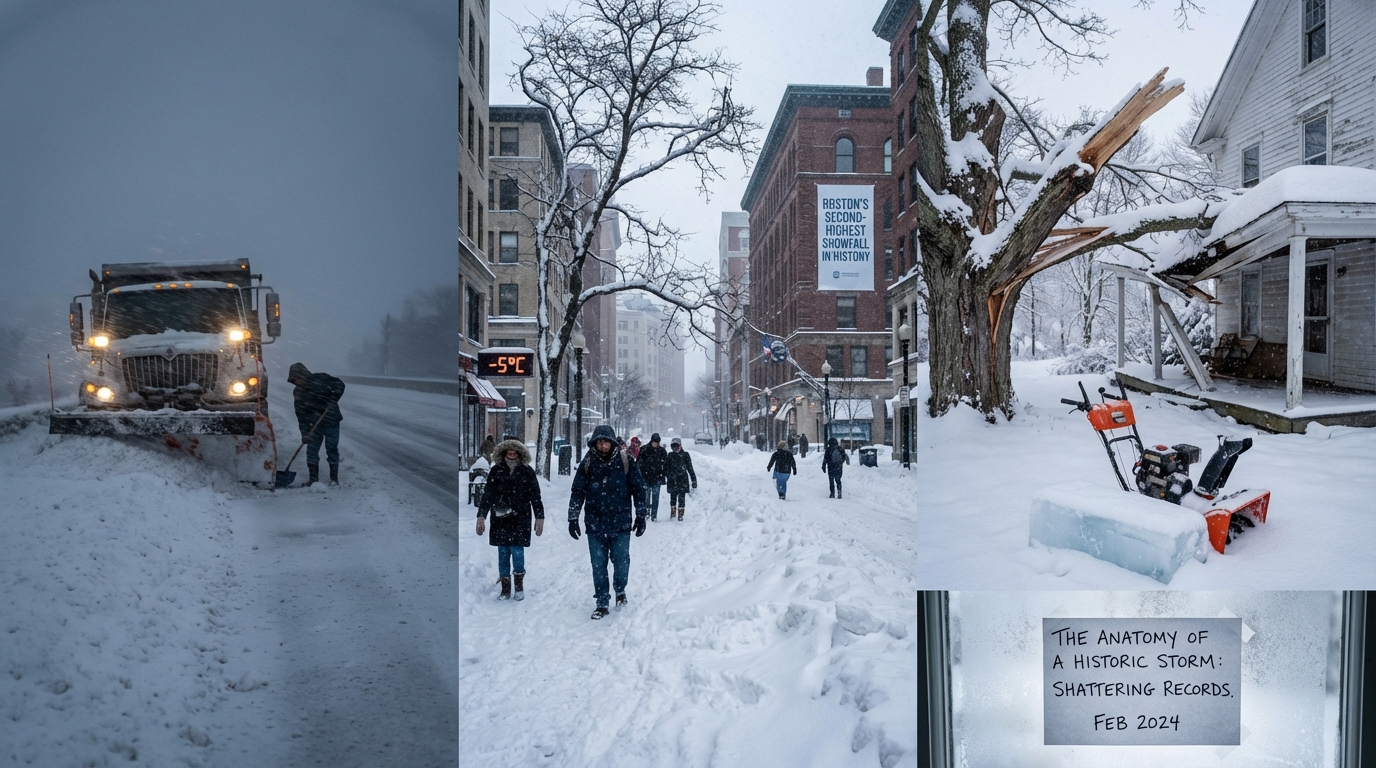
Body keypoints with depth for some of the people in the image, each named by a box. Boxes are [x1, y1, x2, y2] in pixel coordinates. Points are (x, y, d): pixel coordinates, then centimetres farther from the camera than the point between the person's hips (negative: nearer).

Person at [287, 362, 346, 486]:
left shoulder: (320, 379, -10)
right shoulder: (298, 392, 1)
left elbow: (339, 385, -8)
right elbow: (301, 415, -1)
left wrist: (333, 400, -21)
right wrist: (304, 433, -8)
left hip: (331, 422, -4)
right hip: (314, 425, 4)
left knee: (332, 450, 2)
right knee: (311, 451, 1)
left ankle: (334, 478, 12)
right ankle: (314, 478, 12)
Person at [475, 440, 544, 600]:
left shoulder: (527, 472, 0)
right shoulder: (496, 471, 4)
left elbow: (536, 497, 3)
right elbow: (487, 495, 7)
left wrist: (539, 518, 1)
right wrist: (481, 516, 3)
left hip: (520, 520, -2)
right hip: (500, 520, 2)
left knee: (517, 552, -6)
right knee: (503, 554, 6)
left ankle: (519, 586, 14)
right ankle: (505, 588, 17)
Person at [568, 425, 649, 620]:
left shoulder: (625, 461, -3)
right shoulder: (588, 463, 0)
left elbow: (639, 488, 3)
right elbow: (577, 492, 6)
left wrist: (641, 516, 2)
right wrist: (573, 518, 4)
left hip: (621, 524, -1)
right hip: (595, 525, 1)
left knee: (621, 562, 3)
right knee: (598, 566, 5)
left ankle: (620, 591, 31)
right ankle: (602, 603, 16)